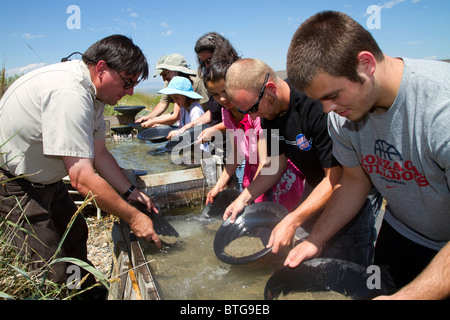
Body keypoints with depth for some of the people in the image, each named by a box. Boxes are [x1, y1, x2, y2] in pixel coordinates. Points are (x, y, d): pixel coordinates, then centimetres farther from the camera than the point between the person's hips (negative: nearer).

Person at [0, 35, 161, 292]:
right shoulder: (69, 94, -33)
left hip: (45, 180, 10)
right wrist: (132, 217, -24)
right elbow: (82, 178, -34)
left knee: (76, 234, 20)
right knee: (51, 273, -7)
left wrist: (132, 192, -3)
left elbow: (99, 154, 4)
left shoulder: (92, 91, -1)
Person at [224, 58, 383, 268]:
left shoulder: (317, 106, -32)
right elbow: (278, 162, 6)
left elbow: (336, 178, -29)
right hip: (316, 186, 7)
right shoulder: (269, 111, -6)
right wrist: (244, 198, -2)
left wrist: (292, 221, -31)